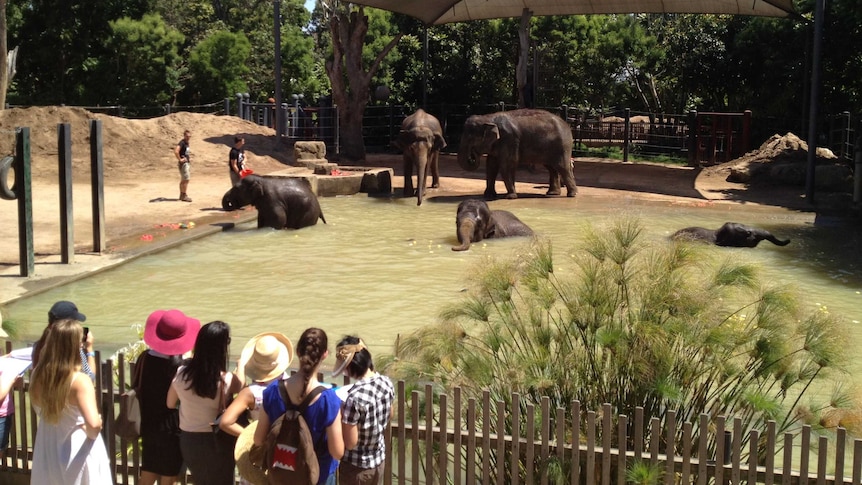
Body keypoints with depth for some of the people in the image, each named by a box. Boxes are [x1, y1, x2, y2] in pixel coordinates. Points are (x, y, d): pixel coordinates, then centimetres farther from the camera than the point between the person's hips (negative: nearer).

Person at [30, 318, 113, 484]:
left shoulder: (37, 375, -8)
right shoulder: (79, 380, -25)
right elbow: (93, 424, -36)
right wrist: (92, 433, -11)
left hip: (47, 453, 5)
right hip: (78, 454, -5)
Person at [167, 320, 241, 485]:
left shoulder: (182, 373, -10)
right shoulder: (226, 380, -20)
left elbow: (170, 404, 5)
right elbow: (240, 386, 4)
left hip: (188, 439, 4)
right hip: (216, 442, -4)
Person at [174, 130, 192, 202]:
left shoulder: (187, 143, 12)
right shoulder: (182, 143, -16)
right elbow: (176, 151, -32)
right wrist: (179, 159, -24)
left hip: (187, 163, 10)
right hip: (183, 163, -10)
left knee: (183, 180, 15)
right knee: (186, 179, -10)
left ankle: (182, 195, 22)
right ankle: (184, 196, -6)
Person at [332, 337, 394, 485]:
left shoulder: (355, 398, -32)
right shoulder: (386, 383, -9)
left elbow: (350, 443, -24)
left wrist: (340, 416, -12)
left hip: (355, 467, -6)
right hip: (378, 461, 7)